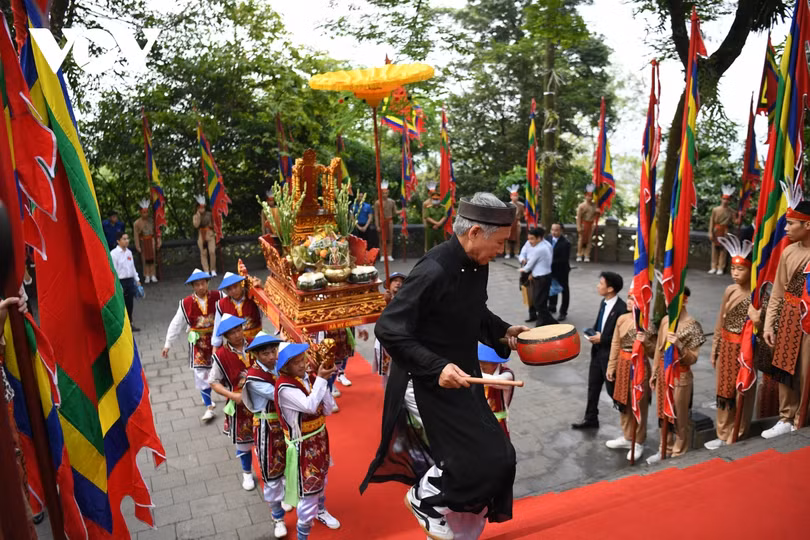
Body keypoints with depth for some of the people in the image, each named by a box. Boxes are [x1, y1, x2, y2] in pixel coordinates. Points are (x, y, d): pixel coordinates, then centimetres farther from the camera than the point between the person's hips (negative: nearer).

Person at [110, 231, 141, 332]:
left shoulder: (129, 252, 10)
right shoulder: (114, 253, -11)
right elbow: (113, 270, -14)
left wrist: (137, 280, 15)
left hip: (130, 280, 7)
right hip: (120, 281, -7)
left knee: (130, 303, 13)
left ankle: (129, 323, 25)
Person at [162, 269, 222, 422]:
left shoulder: (217, 296, -11)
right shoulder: (186, 303, -10)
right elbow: (176, 324, -2)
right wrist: (168, 344, 0)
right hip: (198, 341, -1)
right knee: (201, 372, -3)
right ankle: (209, 406, 7)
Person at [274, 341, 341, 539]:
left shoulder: (310, 378, -5)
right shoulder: (284, 387, -24)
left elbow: (328, 409, -5)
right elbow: (310, 406, -36)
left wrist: (323, 381, -17)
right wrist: (321, 380, -29)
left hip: (320, 437, 7)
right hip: (302, 445, -7)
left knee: (320, 479, 27)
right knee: (308, 488, 1)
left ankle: (320, 511, 54)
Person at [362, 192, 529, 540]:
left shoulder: (478, 265, 0)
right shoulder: (434, 271, -27)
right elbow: (388, 330, -28)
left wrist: (501, 331, 4)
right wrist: (436, 368, -33)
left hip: (464, 374, 9)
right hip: (432, 381, -9)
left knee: (492, 455, 15)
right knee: (473, 455, -6)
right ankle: (424, 501, 23)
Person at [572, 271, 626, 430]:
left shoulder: (622, 309, -24)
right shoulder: (604, 302, 4)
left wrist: (602, 338, -19)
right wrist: (594, 333, -2)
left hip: (610, 354, -8)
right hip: (598, 351, 8)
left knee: (613, 389, 7)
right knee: (593, 386, 16)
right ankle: (591, 418, 30)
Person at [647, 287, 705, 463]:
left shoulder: (692, 325, -15)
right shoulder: (665, 320, 3)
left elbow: (693, 358, -15)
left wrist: (678, 345, -31)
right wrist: (654, 373, 12)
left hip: (680, 374, -6)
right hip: (663, 372, 6)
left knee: (679, 416, 6)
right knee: (663, 413, 16)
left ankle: (678, 453, 21)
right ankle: (665, 449, 31)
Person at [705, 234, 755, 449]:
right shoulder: (730, 290, 4)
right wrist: (715, 348, 12)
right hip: (726, 347, 6)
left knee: (741, 393, 6)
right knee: (723, 391, 14)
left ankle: (736, 438, 20)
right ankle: (723, 434, 28)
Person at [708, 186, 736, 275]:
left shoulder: (731, 211, 0)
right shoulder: (715, 209, 2)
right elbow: (711, 221, -1)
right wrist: (710, 232, -6)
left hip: (725, 232, -1)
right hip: (716, 231, 1)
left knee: (723, 250, 0)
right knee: (714, 249, 5)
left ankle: (720, 268, 3)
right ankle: (714, 267, 12)